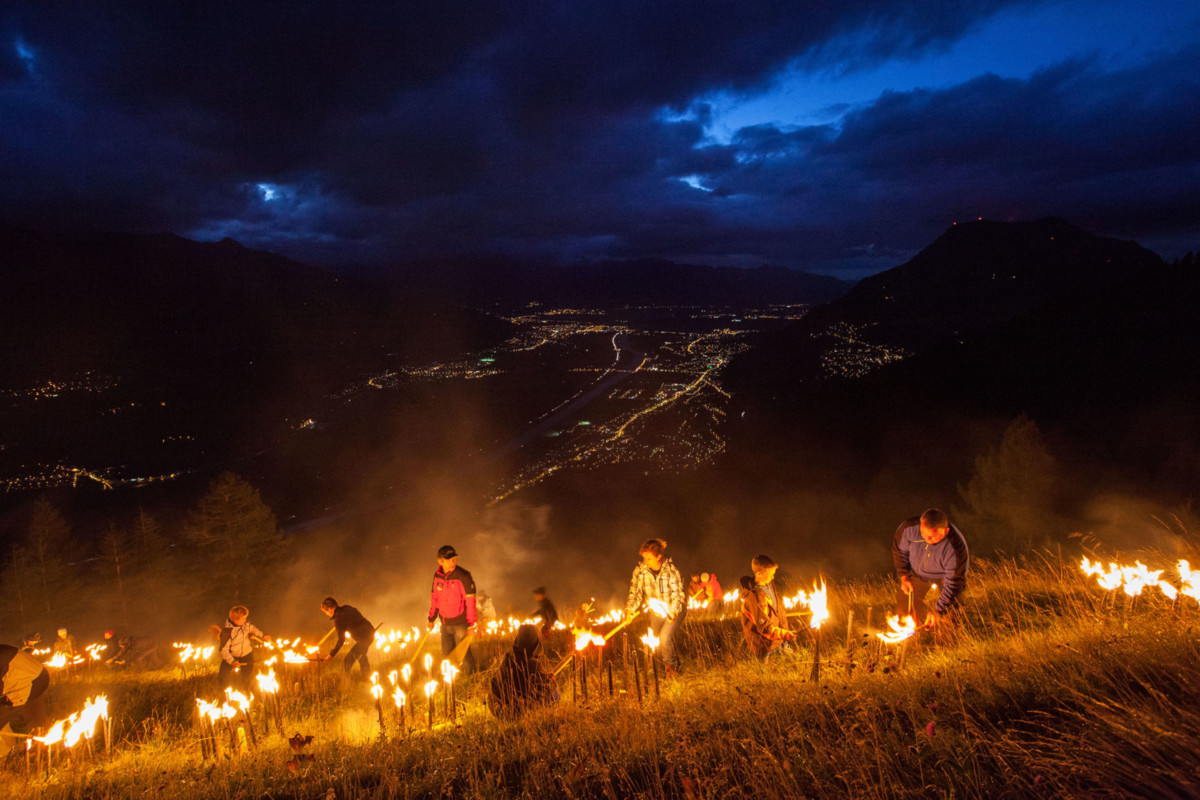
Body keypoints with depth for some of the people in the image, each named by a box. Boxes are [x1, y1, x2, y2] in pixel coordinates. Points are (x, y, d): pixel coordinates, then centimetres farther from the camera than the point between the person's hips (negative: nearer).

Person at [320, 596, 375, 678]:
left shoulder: (338, 619, -16)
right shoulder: (347, 608, 7)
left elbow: (341, 640, -14)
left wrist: (331, 654, -6)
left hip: (364, 639, -10)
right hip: (371, 632, 10)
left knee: (347, 661, -3)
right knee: (361, 655, 34)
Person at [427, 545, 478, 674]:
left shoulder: (463, 576, -18)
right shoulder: (437, 576, 0)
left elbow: (470, 601, -17)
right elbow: (434, 598, 13)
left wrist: (471, 625, -18)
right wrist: (431, 618, 15)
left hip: (460, 624, -6)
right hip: (445, 624, 6)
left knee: (464, 655, 2)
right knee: (447, 655, 17)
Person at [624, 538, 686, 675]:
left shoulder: (671, 570, -21)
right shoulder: (640, 571, -10)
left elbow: (678, 594, -19)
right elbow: (635, 593, -6)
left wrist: (673, 611, -32)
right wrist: (629, 610, -21)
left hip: (675, 609, -4)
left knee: (665, 636, -21)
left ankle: (672, 665, 6)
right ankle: (675, 658, 29)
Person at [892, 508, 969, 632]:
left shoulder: (956, 548, -39)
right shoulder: (909, 528, -33)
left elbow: (953, 583, -26)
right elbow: (900, 549, -8)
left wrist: (937, 611, -25)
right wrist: (904, 577, -6)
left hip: (944, 576, -3)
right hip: (917, 573, 3)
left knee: (945, 623, -5)